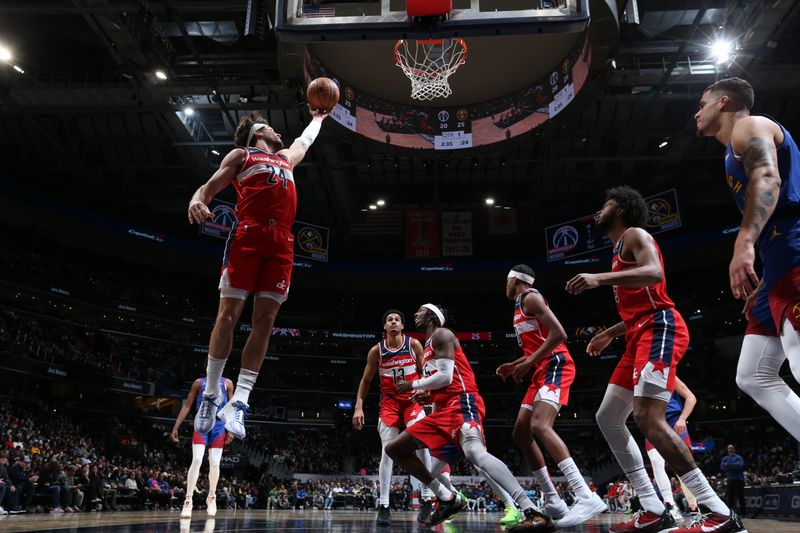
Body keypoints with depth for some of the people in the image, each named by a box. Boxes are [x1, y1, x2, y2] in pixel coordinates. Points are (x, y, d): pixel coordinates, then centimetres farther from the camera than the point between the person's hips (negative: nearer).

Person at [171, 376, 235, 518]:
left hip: (219, 424, 1)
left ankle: (211, 498, 20)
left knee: (214, 463, 4)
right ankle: (188, 501, -12)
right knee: (196, 460, -14)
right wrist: (175, 427, -3)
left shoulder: (227, 383, 8)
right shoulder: (199, 382, 7)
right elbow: (187, 406, 5)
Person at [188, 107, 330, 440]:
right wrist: (197, 200, -13)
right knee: (228, 314, -9)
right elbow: (209, 187, 8)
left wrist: (317, 118, 68)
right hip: (248, 235, -4)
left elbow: (304, 141, 56)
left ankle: (238, 403, -6)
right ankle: (210, 395, 3)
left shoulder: (286, 158, 35)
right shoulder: (241, 155, 19)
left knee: (264, 321, -6)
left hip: (282, 243, 5)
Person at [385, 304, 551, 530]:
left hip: (461, 403, -10)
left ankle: (534, 513, -41)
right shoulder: (428, 348, 28)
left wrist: (413, 385, -2)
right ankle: (448, 499, 10)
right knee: (395, 449, 9)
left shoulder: (441, 334, 0)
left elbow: (445, 376, -12)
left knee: (474, 452, -35)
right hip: (444, 409, 10)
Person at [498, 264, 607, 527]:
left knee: (539, 426, -28)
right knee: (521, 433, 7)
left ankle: (587, 498, -34)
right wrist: (514, 366, 22)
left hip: (555, 366, -11)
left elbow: (558, 334, -18)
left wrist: (528, 363, -18)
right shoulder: (521, 306, 25)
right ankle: (553, 502, 8)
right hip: (544, 370, 11)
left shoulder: (530, 298, -6)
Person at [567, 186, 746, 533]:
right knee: (607, 418, 6)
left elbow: (655, 273, -23)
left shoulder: (634, 235, -1)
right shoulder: (621, 249, 28)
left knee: (647, 417, -23)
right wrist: (610, 333, 33)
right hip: (642, 334, 10)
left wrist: (599, 279, -32)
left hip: (659, 329, -10)